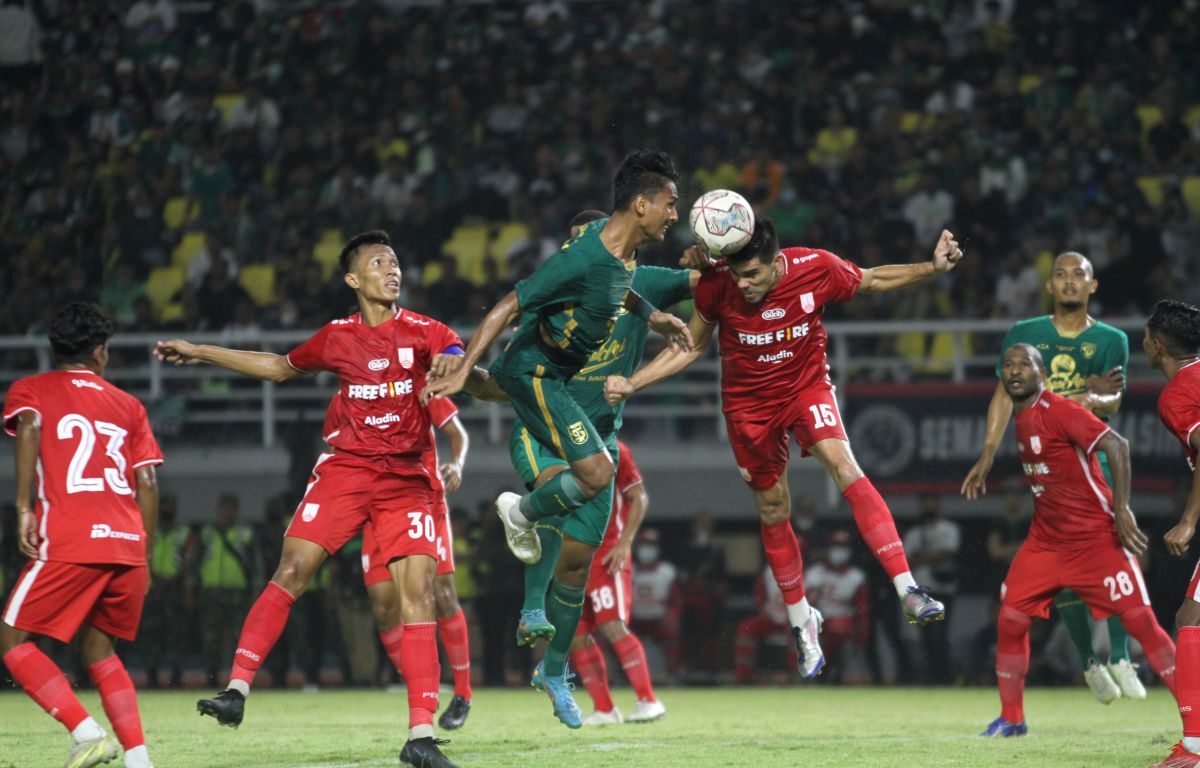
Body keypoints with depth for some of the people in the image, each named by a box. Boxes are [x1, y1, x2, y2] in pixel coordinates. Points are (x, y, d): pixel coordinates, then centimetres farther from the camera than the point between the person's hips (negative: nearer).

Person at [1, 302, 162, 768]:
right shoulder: (128, 406, 21)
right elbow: (147, 484, 13)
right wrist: (143, 557, 18)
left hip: (69, 545, -5)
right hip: (127, 543, 5)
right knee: (98, 646, 21)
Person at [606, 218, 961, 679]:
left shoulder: (816, 269, -21)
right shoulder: (717, 285, -20)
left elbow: (872, 280, 1)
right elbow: (691, 347, -4)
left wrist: (933, 268, -10)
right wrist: (631, 384, -13)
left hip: (807, 386, -1)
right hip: (748, 403, 1)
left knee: (844, 466, -26)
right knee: (773, 512, 7)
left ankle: (907, 590, -31)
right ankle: (800, 619, 30)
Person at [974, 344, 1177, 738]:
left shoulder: (1058, 410, -16)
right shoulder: (1022, 420, 8)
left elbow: (1116, 445, -24)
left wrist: (1122, 509, -28)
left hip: (1096, 538, -8)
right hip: (1045, 540, 8)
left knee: (1141, 621, -9)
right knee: (1009, 621, 0)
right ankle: (1011, 719, 13)